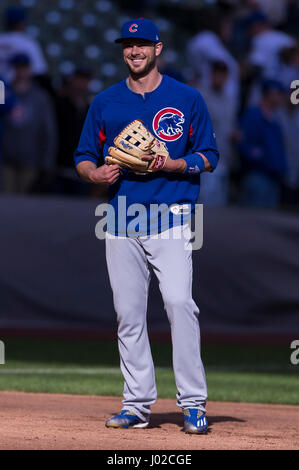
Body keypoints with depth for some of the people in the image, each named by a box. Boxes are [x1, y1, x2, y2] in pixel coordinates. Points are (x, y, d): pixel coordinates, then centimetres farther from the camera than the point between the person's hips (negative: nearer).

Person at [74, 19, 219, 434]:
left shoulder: (187, 99, 4)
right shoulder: (105, 103, 12)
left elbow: (208, 158, 4)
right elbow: (83, 158, 16)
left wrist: (169, 165, -13)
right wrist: (95, 173, -7)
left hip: (171, 217, -3)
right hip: (121, 223, 3)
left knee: (179, 302, -16)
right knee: (128, 313, 3)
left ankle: (193, 401, -13)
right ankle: (137, 404, 10)